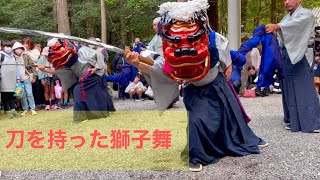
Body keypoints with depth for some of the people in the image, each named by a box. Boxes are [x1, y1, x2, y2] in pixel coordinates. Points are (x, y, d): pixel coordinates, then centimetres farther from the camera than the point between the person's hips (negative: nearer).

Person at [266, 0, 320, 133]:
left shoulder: (306, 14, -2)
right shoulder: (286, 18, 22)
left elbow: (297, 23, -24)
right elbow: (281, 37, 15)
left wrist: (277, 26, -35)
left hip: (297, 57, -7)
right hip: (285, 56, 7)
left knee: (304, 90, -7)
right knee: (288, 91, 8)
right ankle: (292, 121, 16)